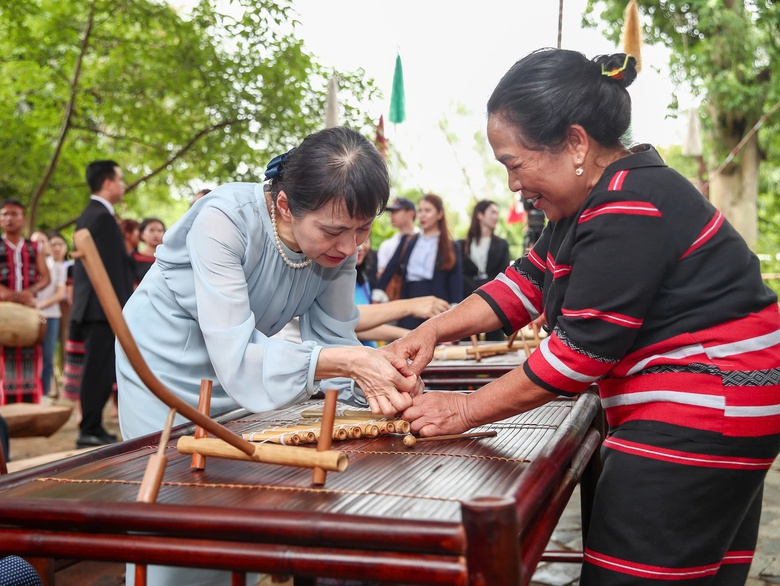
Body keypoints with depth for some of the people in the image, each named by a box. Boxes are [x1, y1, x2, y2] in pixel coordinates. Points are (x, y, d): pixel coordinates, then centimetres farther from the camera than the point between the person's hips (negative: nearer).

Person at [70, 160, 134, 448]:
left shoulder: (88, 215, 18)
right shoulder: (103, 217, -13)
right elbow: (114, 267, -18)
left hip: (92, 305, 10)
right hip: (105, 306, -10)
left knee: (97, 370, 13)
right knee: (100, 370, -6)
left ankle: (92, 429, 18)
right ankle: (90, 432, -1)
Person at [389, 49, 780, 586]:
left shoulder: (631, 213, -23)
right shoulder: (598, 197, 10)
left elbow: (582, 350, -22)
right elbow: (528, 281, 13)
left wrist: (467, 410, -12)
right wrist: (433, 330, 2)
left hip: (700, 418, -11)